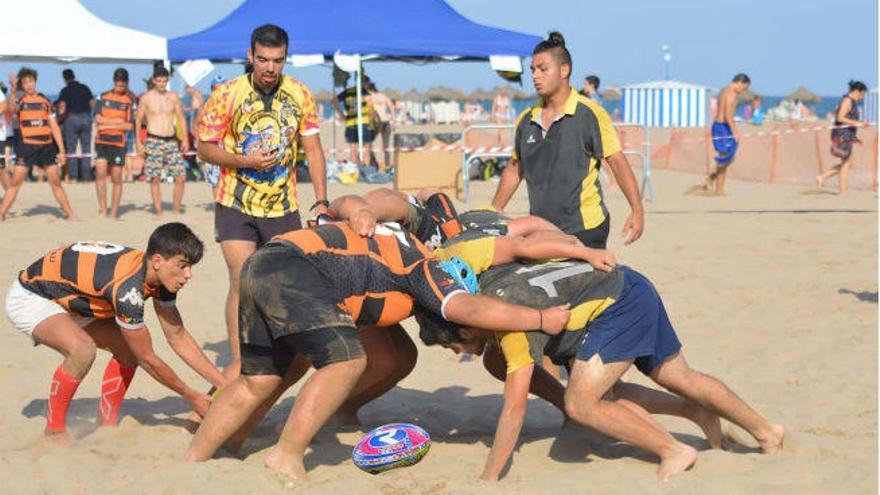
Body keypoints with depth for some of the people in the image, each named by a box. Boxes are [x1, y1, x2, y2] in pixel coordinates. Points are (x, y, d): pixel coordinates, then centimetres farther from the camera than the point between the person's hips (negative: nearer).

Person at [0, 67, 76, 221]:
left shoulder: (45, 102, 10)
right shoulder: (20, 101, 4)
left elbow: (54, 127, 11)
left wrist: (61, 151, 6)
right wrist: (13, 88, -37)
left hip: (47, 146, 2)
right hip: (27, 146, -2)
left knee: (56, 182, 3)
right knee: (16, 181, -4)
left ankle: (70, 214, 8)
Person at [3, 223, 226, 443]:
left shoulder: (159, 276, -9)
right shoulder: (127, 287, -35)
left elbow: (178, 337, -1)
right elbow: (147, 359, -25)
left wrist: (224, 384, -5)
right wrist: (190, 396, -15)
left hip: (68, 301, 10)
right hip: (28, 298, -10)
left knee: (128, 347, 2)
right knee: (83, 349, -33)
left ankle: (107, 426, 13)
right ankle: (54, 430, -14)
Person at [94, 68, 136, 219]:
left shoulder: (130, 101, 3)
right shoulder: (103, 97, 7)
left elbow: (130, 126, -4)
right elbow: (98, 118, -3)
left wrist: (108, 125, -9)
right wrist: (119, 121, -5)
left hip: (119, 143, 0)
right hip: (102, 141, 0)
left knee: (117, 178, 4)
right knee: (100, 171, -17)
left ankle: (114, 213, 13)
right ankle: (103, 209, -10)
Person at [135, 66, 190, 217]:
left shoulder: (173, 97, 9)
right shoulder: (146, 98, 0)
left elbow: (181, 118, 13)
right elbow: (138, 121, 3)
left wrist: (185, 139, 4)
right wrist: (138, 143, -4)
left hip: (172, 141, 3)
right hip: (153, 141, -3)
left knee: (181, 176, -5)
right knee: (155, 179, -3)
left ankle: (176, 210, 7)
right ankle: (159, 211, 5)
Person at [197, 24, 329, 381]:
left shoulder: (300, 95, -1)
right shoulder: (227, 95, -10)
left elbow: (313, 150, 3)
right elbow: (205, 148, -4)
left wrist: (321, 201, -5)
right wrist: (246, 161, -20)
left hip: (283, 207, 3)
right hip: (236, 206, -3)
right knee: (243, 282, -10)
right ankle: (238, 362, -2)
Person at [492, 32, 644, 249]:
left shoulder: (590, 114, -5)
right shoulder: (526, 119, 10)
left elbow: (618, 163, -8)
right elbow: (515, 169, 20)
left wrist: (637, 211, -15)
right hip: (540, 229, 5)